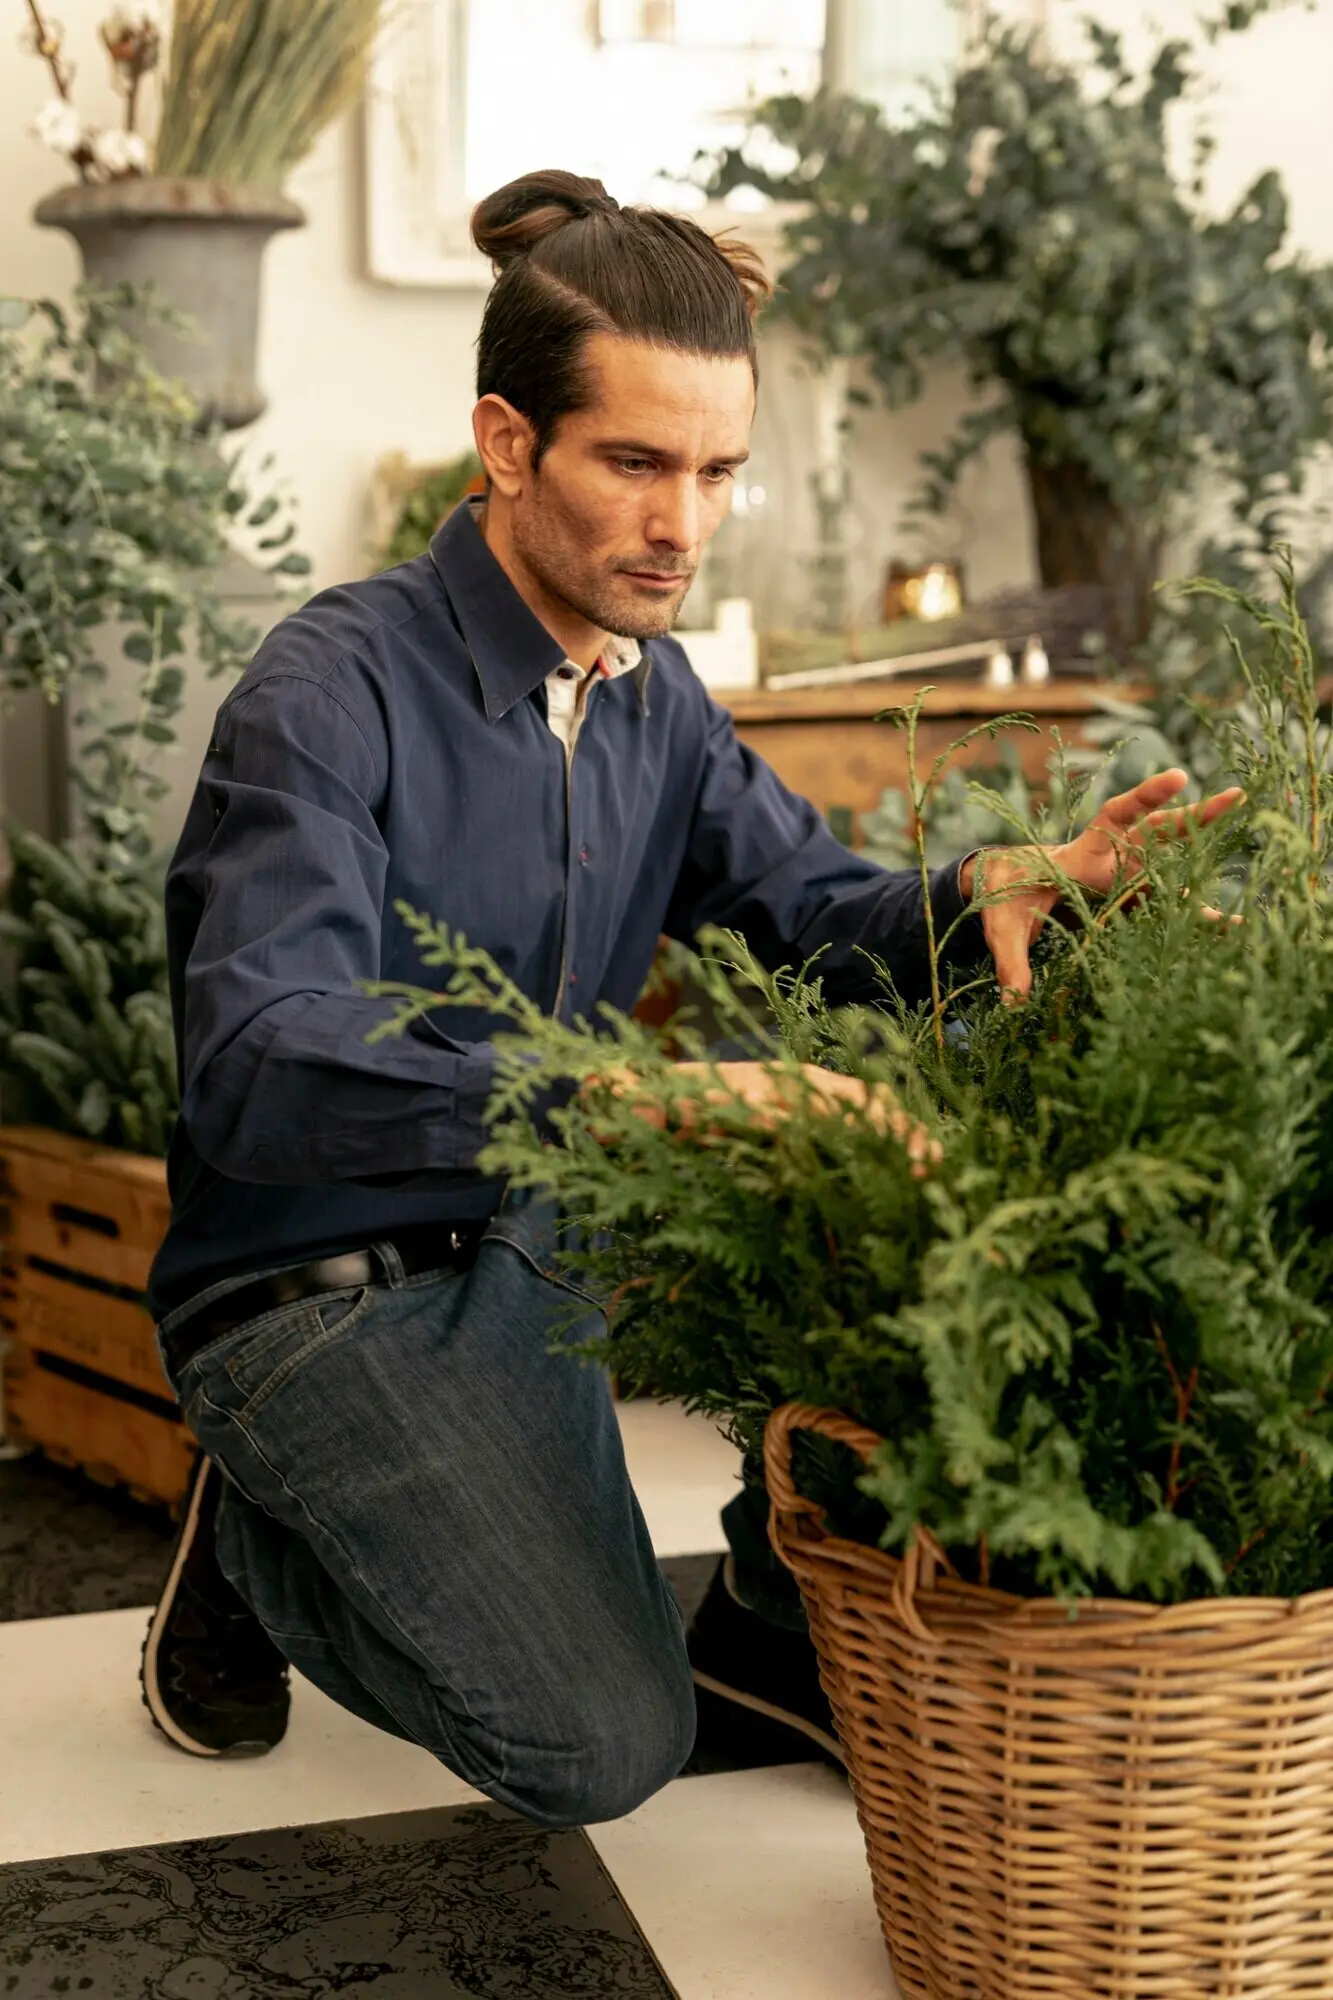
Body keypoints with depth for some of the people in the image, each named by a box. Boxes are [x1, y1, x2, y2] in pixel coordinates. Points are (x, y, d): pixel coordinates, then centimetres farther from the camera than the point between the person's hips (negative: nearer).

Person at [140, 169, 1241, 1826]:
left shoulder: (654, 694, 2)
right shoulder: (334, 690, -22)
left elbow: (812, 908, -2)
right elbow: (258, 1070, -33)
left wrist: (987, 899, -26)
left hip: (531, 1242, 7)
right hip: (321, 1289, -7)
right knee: (602, 1748, -18)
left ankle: (784, 1608, 4)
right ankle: (261, 1536, 10)